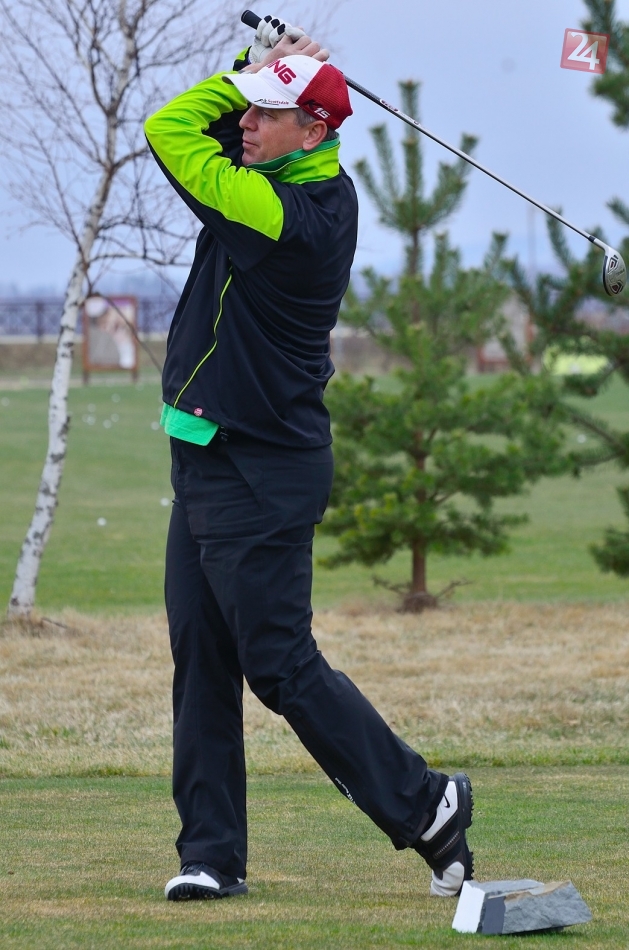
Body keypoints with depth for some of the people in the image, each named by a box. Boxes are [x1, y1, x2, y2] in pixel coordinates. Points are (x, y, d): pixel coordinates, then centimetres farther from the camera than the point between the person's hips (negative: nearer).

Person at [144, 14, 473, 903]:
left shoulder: (287, 218, -24)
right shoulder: (316, 187, 5)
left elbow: (170, 130, -20)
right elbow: (219, 126, 18)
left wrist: (263, 70, -10)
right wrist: (260, 68, 1)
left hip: (260, 478, -10)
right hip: (212, 463, 10)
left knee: (282, 666, -5)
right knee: (201, 656, 7)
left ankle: (423, 804, 7)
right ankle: (213, 853, 10)